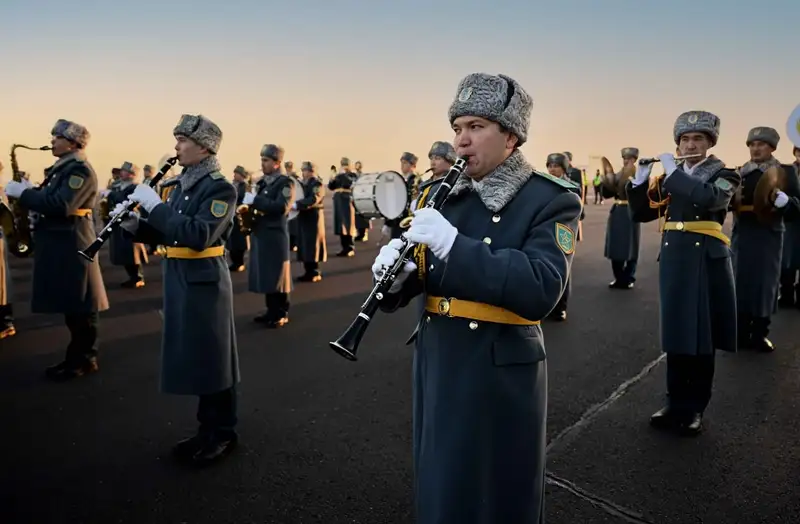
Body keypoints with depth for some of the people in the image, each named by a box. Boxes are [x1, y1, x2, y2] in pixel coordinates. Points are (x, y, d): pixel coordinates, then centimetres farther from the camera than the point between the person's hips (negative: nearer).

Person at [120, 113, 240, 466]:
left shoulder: (220, 189, -13)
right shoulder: (174, 185, 13)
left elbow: (199, 236, -26)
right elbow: (161, 234, 16)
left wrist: (154, 205, -23)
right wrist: (133, 223, -3)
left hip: (206, 283, -8)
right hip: (178, 281, 8)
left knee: (213, 359, 2)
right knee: (194, 358, 15)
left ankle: (223, 434, 16)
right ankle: (208, 429, 28)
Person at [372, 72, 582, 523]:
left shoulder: (551, 200, -10)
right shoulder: (444, 194, 7)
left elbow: (540, 291, -26)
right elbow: (424, 279, 8)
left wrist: (453, 244, -31)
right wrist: (398, 273, -15)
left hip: (501, 374, -5)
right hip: (437, 365, 6)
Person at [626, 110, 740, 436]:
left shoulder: (723, 175, 0)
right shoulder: (669, 177, 12)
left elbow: (710, 199, -23)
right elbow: (641, 213, 7)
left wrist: (673, 171, -18)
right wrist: (639, 180, -6)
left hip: (707, 261, -4)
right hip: (674, 259, 4)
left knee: (702, 338, 2)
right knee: (676, 336, 9)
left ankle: (695, 408, 14)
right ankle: (676, 403, 20)